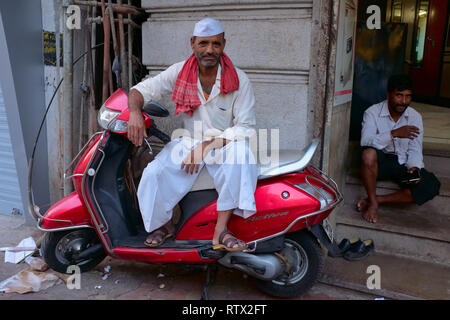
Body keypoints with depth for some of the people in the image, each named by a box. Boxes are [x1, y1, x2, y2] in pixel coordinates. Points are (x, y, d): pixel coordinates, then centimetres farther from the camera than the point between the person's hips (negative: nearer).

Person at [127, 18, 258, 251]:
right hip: (188, 141, 2)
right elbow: (142, 89, 1)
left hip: (225, 144, -2)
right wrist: (134, 112, -24)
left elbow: (246, 127, -14)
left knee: (240, 152, -36)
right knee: (153, 174, -22)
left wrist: (207, 146, -25)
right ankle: (165, 223, 10)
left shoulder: (239, 80, -11)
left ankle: (220, 231, -29)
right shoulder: (180, 72, -3)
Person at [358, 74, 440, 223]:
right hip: (379, 163, -3)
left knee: (432, 185, -23)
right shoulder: (372, 112, -9)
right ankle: (373, 203, -23)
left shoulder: (415, 117, 1)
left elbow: (415, 150, 0)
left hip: (403, 164, 3)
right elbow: (366, 142, -25)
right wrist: (394, 133, -36)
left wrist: (414, 168, -21)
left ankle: (376, 199, -23)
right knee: (369, 152, -38)